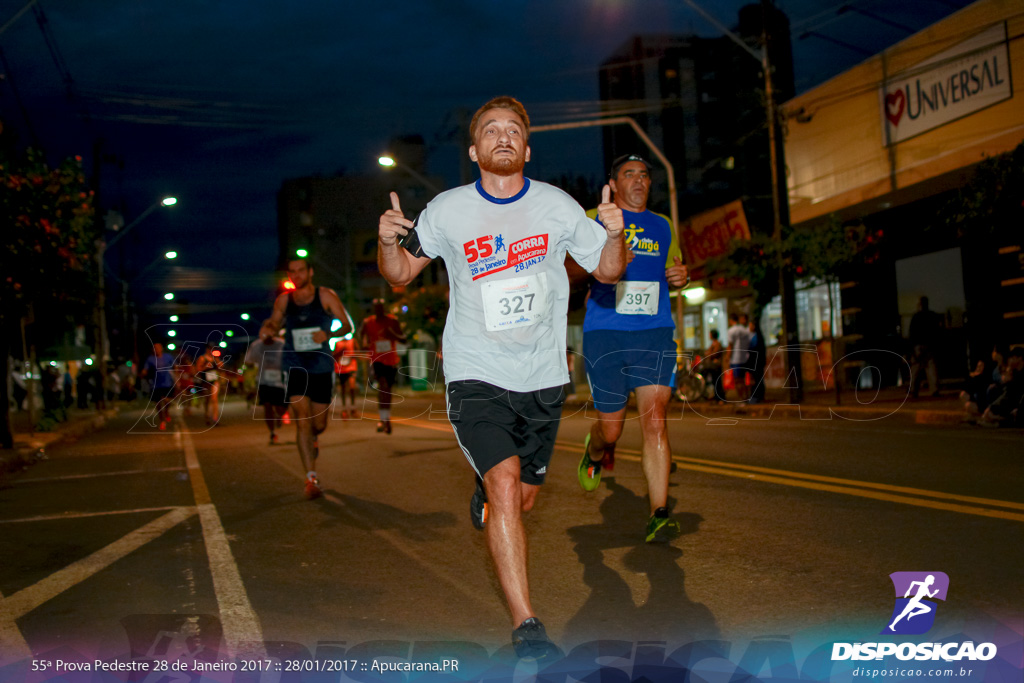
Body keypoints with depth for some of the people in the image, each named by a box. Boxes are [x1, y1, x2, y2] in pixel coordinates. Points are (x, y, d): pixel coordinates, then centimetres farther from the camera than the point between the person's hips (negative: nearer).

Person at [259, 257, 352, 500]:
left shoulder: (326, 296, -1)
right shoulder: (283, 300, 4)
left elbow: (347, 326, 0)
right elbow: (274, 325, 17)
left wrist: (328, 334, -20)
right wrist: (267, 331, -8)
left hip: (321, 367, 0)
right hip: (295, 367, 0)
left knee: (319, 423, 8)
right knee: (302, 421, -14)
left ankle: (313, 439, 48)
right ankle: (312, 479, -12)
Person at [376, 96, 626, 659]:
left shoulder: (557, 206, -1)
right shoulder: (447, 211, -3)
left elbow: (607, 271, 7)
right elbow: (400, 274, 7)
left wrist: (614, 235, -14)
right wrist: (387, 242, -15)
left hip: (542, 377, 3)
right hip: (475, 374, -3)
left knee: (524, 497, 14)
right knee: (504, 480, -21)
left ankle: (484, 493, 53)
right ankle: (525, 624, -11)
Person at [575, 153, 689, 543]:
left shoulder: (663, 227, 18)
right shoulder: (594, 221, 7)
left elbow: (673, 271, 30)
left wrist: (681, 276, 5)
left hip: (655, 334, 2)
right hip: (604, 334, -2)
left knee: (655, 420, -11)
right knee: (610, 428, 2)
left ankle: (659, 515, -9)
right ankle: (595, 454, 40)